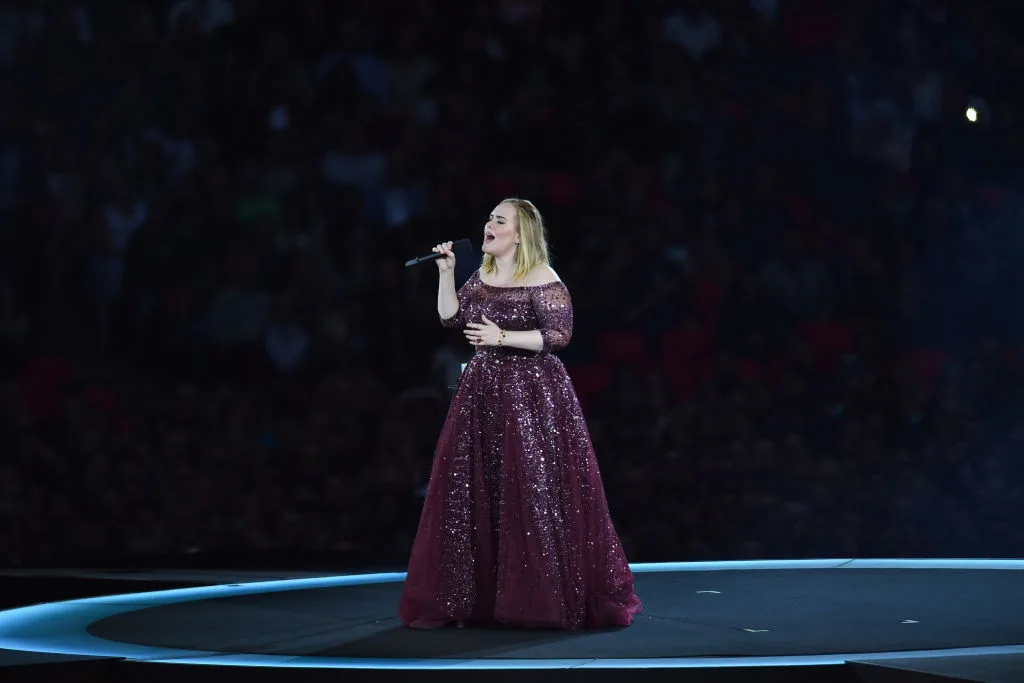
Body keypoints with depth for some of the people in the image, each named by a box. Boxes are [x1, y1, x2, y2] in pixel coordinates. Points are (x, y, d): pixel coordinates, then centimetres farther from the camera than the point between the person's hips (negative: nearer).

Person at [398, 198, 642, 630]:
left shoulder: (542, 281, -10)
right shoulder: (482, 276, 11)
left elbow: (560, 334, -15)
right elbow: (451, 317, 11)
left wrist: (503, 338, -18)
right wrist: (446, 272, 2)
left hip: (532, 394, -7)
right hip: (483, 392, 7)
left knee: (536, 494, -7)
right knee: (473, 494, 6)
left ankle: (549, 599, 1)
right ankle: (477, 598, 14)